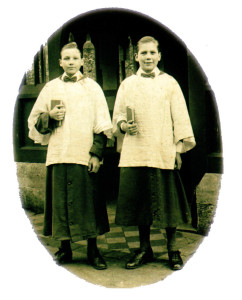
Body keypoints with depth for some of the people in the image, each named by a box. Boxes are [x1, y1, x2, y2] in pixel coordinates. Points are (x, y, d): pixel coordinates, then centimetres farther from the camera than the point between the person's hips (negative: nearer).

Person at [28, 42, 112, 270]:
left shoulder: (92, 87, 8)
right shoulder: (50, 88, 13)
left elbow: (102, 124, 4)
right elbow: (34, 121, 15)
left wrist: (97, 153, -5)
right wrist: (49, 117, -7)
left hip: (85, 155, -2)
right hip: (58, 155, 2)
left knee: (88, 201, 0)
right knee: (61, 201, 4)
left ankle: (93, 250, 11)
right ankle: (65, 248, 18)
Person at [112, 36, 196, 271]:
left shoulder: (169, 83, 8)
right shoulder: (127, 84, 12)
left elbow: (180, 117, 6)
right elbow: (117, 116, 15)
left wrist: (180, 147, -2)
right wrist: (123, 125, -8)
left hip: (164, 153, -1)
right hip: (135, 153, 2)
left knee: (168, 200, 3)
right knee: (140, 200, 5)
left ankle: (172, 249, 19)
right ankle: (144, 248, 21)